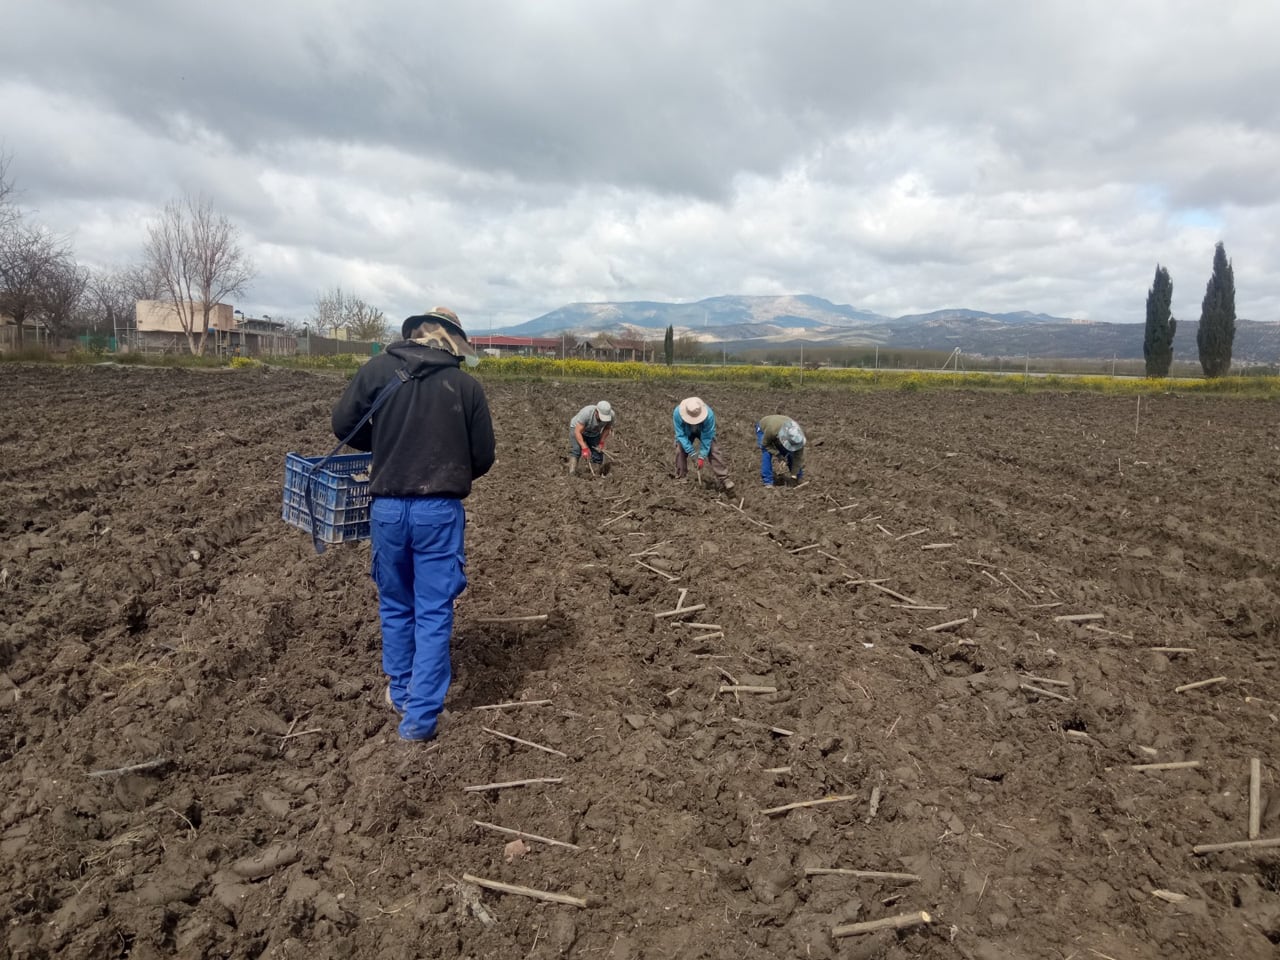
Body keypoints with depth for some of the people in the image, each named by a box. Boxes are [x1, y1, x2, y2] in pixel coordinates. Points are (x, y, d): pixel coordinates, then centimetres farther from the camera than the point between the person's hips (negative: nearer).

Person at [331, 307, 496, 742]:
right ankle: (420, 716, 10)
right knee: (434, 614, 7)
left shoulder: (377, 369, 2)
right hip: (440, 510, -2)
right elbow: (483, 458, 2)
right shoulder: (467, 386, -1)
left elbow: (343, 424, 3)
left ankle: (400, 693, 36)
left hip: (388, 506, 2)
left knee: (396, 606, 21)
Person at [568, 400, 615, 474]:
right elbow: (577, 432, -39)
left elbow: (607, 428, -6)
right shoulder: (586, 413, -40)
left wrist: (601, 442, -16)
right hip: (577, 429, -4)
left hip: (594, 433, 4)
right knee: (578, 449, -28)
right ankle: (572, 473, -28)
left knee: (598, 456, -8)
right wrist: (584, 448, -47)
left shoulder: (611, 415, -27)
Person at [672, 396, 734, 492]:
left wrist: (702, 456, -32)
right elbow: (681, 435, -29)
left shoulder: (709, 414, -39)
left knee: (713, 451, -15)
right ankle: (680, 479, 2)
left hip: (704, 432, -1)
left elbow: (707, 437, -31)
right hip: (687, 432, 1)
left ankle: (723, 479, -14)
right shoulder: (677, 413, -37)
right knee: (680, 451, -15)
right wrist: (691, 452, -33)